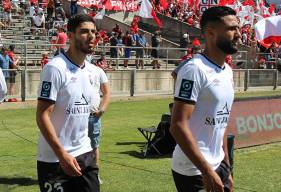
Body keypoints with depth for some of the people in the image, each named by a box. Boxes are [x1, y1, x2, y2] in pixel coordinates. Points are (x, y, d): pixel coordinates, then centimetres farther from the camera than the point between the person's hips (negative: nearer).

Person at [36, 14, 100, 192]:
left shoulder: (92, 70, 8)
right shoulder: (55, 68, -14)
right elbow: (42, 115, -17)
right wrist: (62, 154, -22)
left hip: (85, 155, 7)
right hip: (54, 159, -6)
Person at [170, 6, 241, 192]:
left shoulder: (227, 71, 10)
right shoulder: (195, 69, -17)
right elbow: (178, 125, -22)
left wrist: (226, 167, 13)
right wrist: (207, 171, -22)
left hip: (218, 166, 8)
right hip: (194, 171, -8)